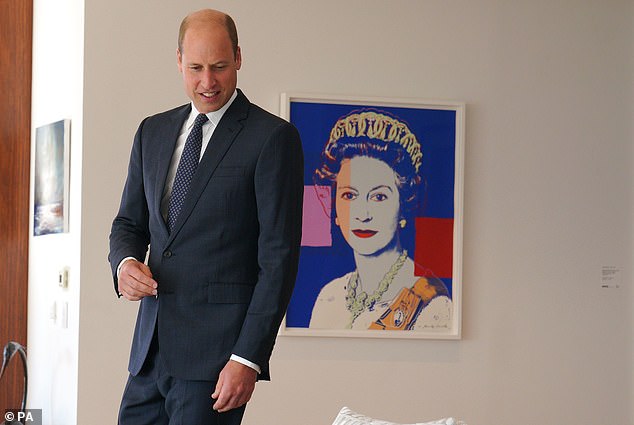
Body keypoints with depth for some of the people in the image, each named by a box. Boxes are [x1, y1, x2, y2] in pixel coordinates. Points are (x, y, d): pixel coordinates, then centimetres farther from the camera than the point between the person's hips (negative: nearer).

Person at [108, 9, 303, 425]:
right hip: (152, 345, 6)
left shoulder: (273, 137, -5)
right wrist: (125, 263, -2)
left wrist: (247, 358, -14)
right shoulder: (153, 131, 15)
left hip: (218, 347, -6)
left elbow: (279, 258, -9)